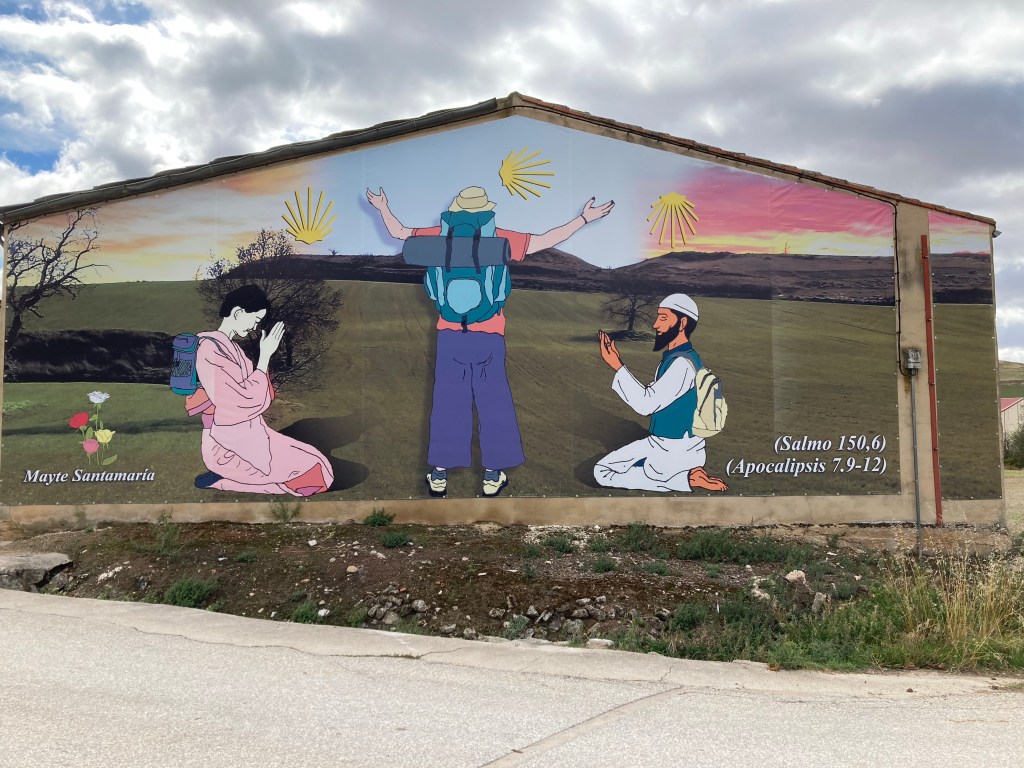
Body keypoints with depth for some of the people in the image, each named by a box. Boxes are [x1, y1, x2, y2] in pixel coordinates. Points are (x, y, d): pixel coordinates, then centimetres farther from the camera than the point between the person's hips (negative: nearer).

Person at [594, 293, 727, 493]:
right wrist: (618, 365, 5)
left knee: (602, 473, -7)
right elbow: (650, 395, 9)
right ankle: (689, 473, 8)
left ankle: (688, 479, -8)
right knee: (604, 467, 21)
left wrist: (617, 367, -22)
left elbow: (645, 404, -25)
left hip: (675, 452, -10)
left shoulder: (683, 363, -23)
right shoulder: (673, 358, 8)